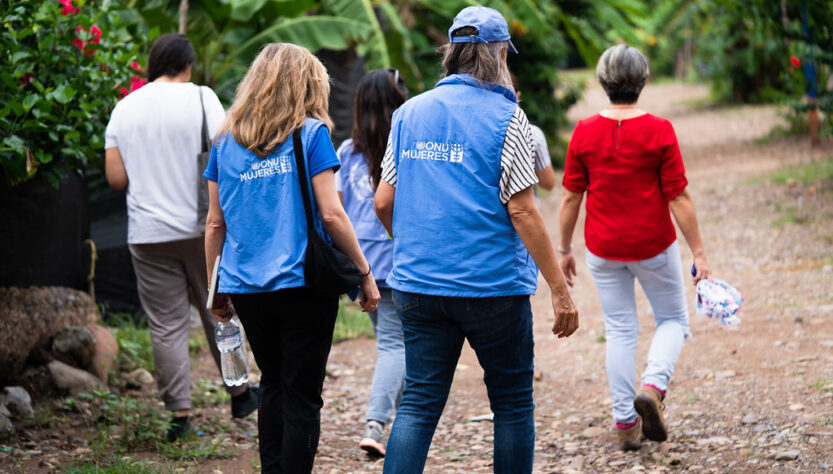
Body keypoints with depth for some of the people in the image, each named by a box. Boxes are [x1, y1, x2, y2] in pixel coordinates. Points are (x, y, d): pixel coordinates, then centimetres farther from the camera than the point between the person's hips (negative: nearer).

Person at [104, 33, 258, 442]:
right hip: (202, 227, -1)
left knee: (166, 324, 4)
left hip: (148, 235, 2)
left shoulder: (124, 109, 5)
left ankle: (179, 413, 2)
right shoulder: (200, 98, -5)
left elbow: (116, 178, 3)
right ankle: (239, 395, 25)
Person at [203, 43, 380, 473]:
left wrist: (216, 288, 17)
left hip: (246, 287, 4)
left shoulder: (226, 140, 8)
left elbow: (215, 222, 10)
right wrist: (364, 271, -2)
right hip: (303, 284, -4)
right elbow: (330, 214, -10)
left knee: (272, 383, 19)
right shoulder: (310, 134, -4)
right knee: (302, 395, 1)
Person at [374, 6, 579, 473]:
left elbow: (384, 202, 8)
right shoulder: (505, 116, -8)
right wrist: (561, 290, -10)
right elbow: (522, 210, -13)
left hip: (418, 287, 4)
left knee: (419, 403, 5)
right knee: (513, 404, 10)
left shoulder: (409, 112, 6)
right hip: (493, 286, -4)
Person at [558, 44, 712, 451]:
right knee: (674, 319, 16)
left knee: (619, 330, 12)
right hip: (654, 245, -2)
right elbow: (679, 198, -11)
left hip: (604, 249, 2)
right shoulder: (659, 131, -12)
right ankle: (653, 387, -8)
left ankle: (626, 422, 13)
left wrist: (564, 249, 9)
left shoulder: (585, 132, -6)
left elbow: (570, 197, -2)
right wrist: (698, 253, -6)